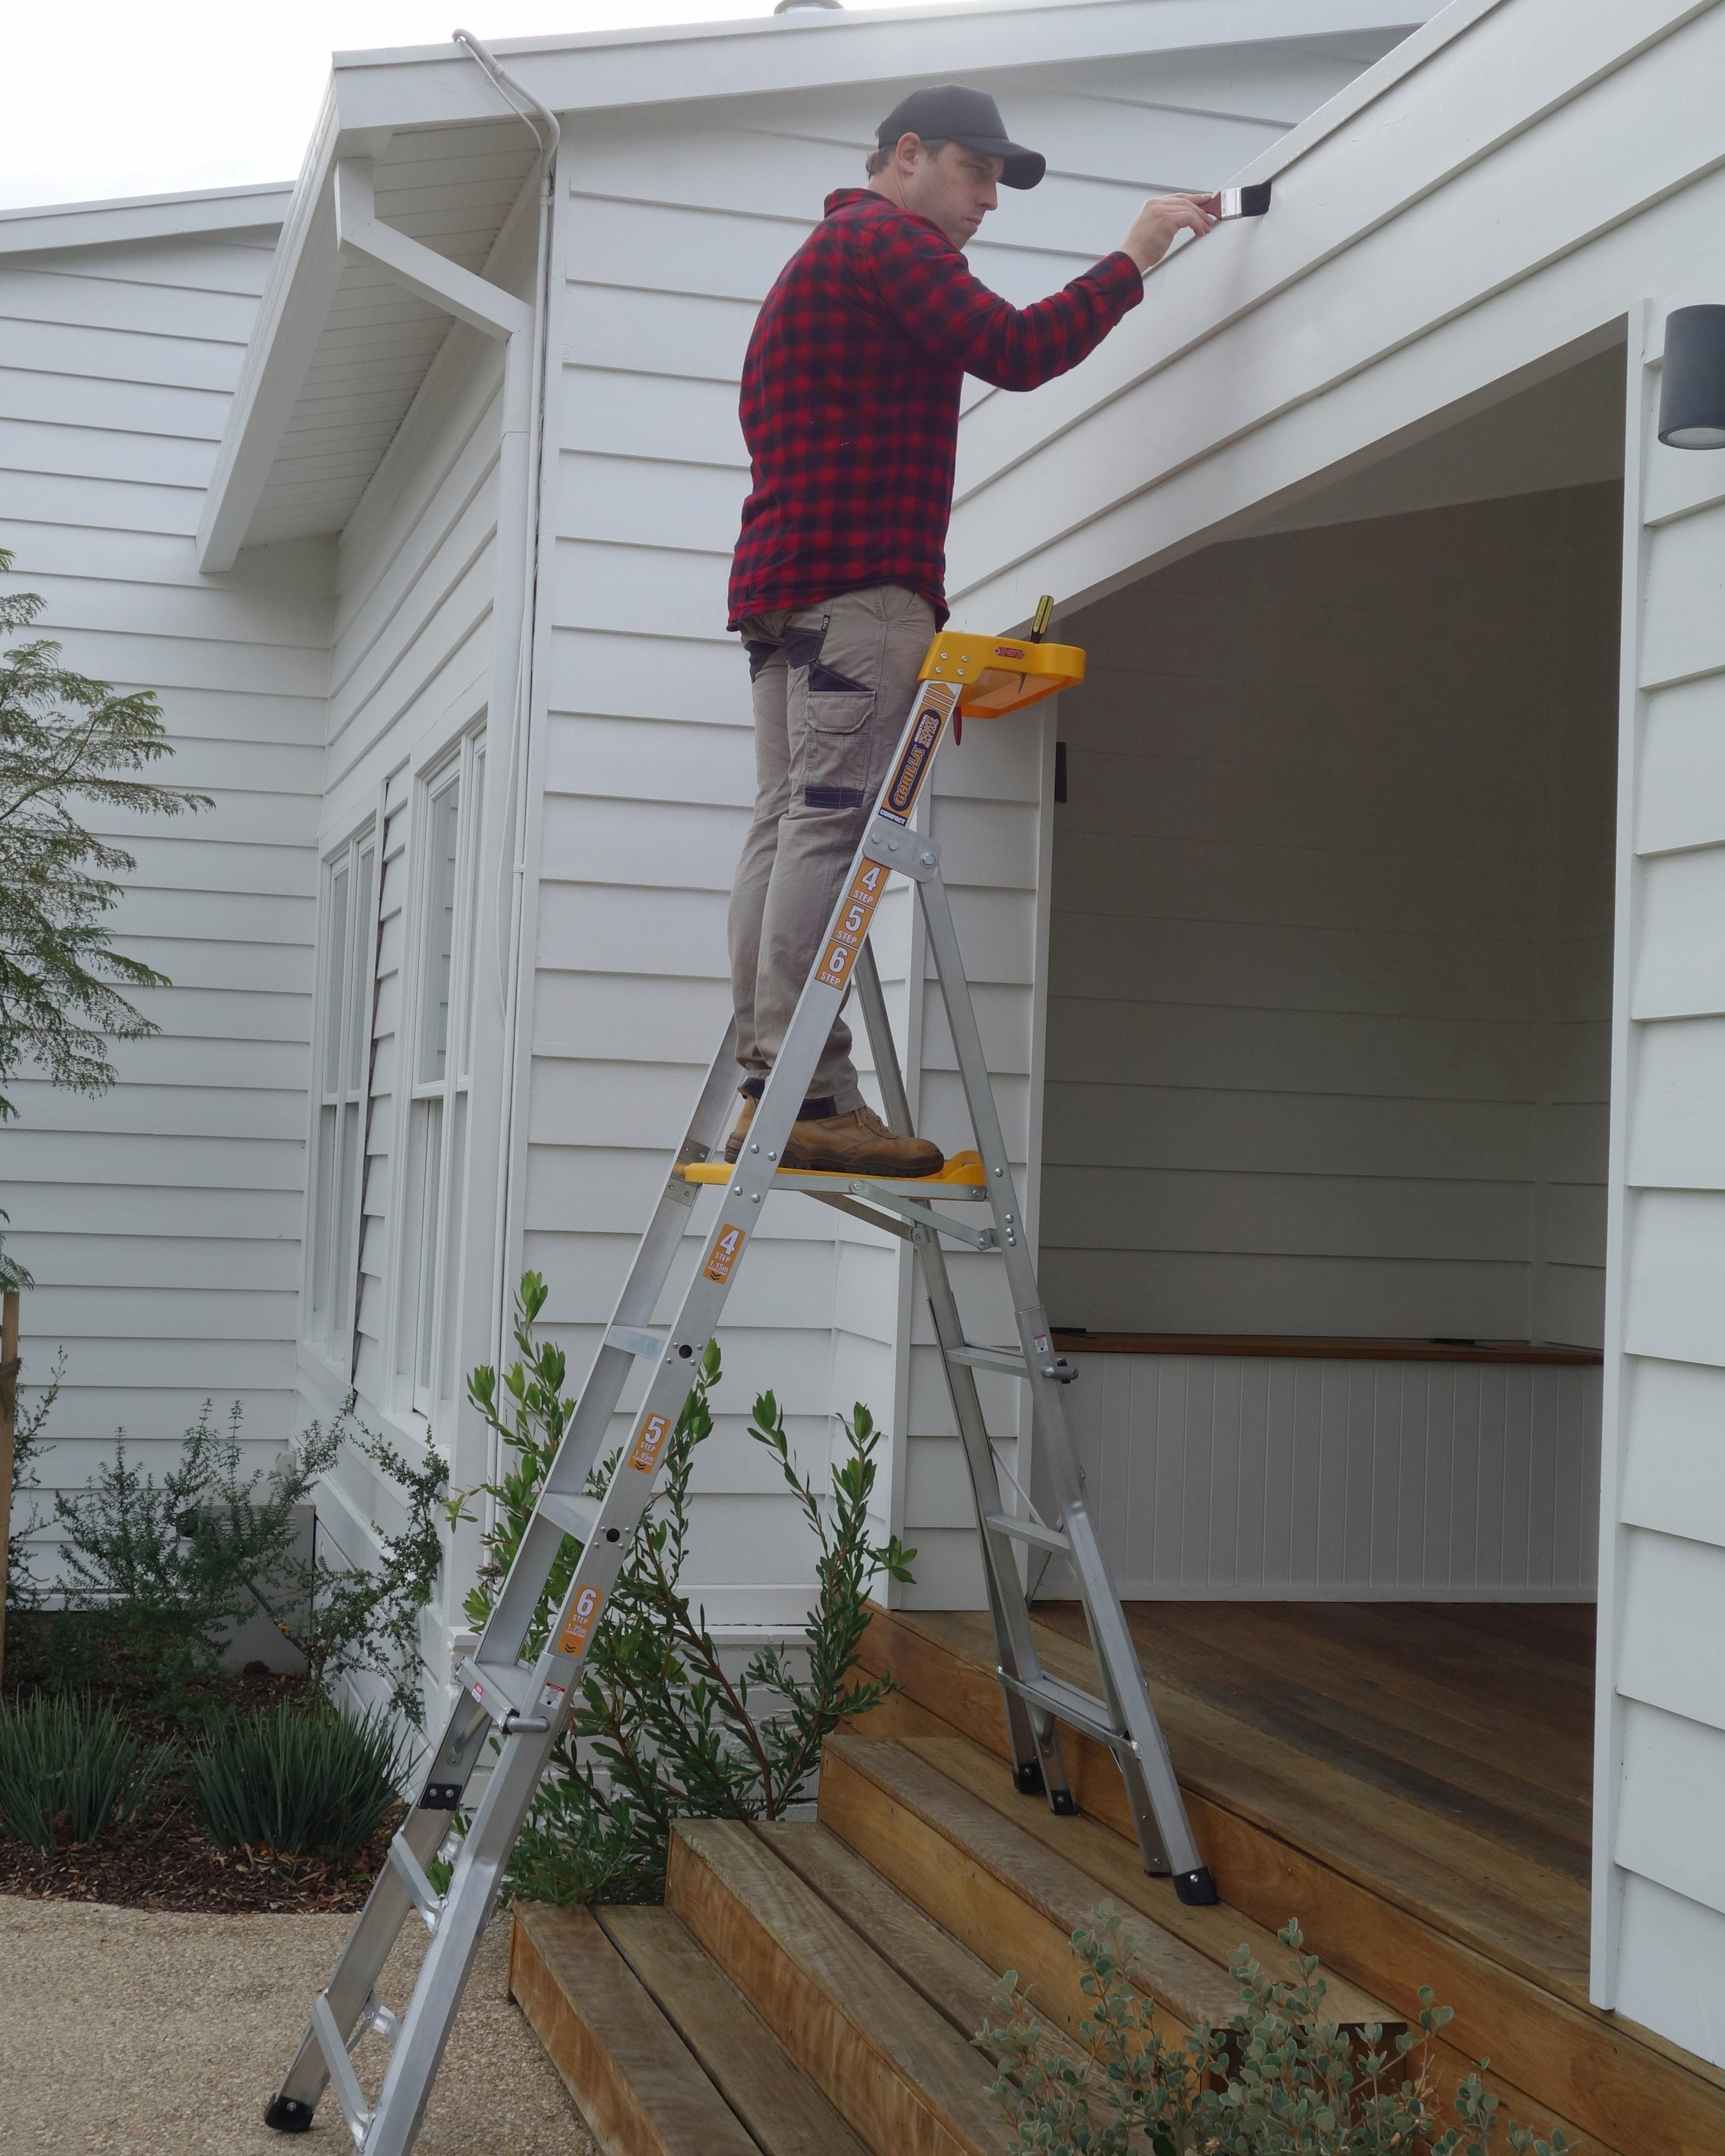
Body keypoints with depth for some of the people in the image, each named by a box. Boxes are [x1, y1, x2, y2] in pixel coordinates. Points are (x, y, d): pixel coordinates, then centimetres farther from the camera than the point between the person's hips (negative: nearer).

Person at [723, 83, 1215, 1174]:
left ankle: (766, 1097, -3)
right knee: (833, 821, -16)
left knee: (788, 825, 1)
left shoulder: (821, 259, 33)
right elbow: (1014, 349, -12)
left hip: (779, 585, 10)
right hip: (859, 581, -10)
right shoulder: (886, 237, 1)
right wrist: (1132, 261, -2)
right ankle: (812, 1096, -21)